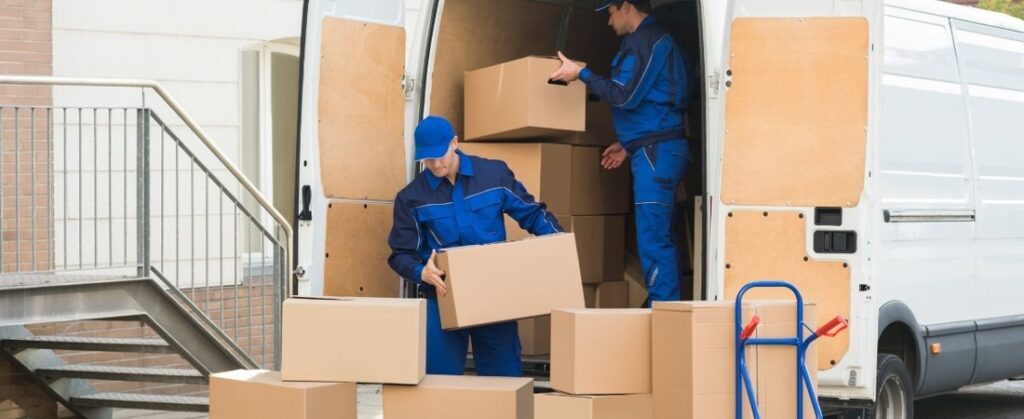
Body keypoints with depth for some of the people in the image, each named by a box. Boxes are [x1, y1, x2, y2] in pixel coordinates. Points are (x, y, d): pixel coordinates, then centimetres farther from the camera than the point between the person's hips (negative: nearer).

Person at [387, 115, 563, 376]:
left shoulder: (494, 175, -1)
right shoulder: (412, 198, -1)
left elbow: (532, 213, 9)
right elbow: (401, 255, -1)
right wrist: (422, 273, -22)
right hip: (444, 300, 0)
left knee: (505, 379, 6)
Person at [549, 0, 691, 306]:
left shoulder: (645, 42, -10)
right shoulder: (657, 40, 22)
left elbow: (625, 96, -16)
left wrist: (581, 74, -8)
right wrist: (628, 145, 25)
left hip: (655, 153, -11)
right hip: (656, 150, 11)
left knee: (653, 238, -12)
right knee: (658, 238, 11)